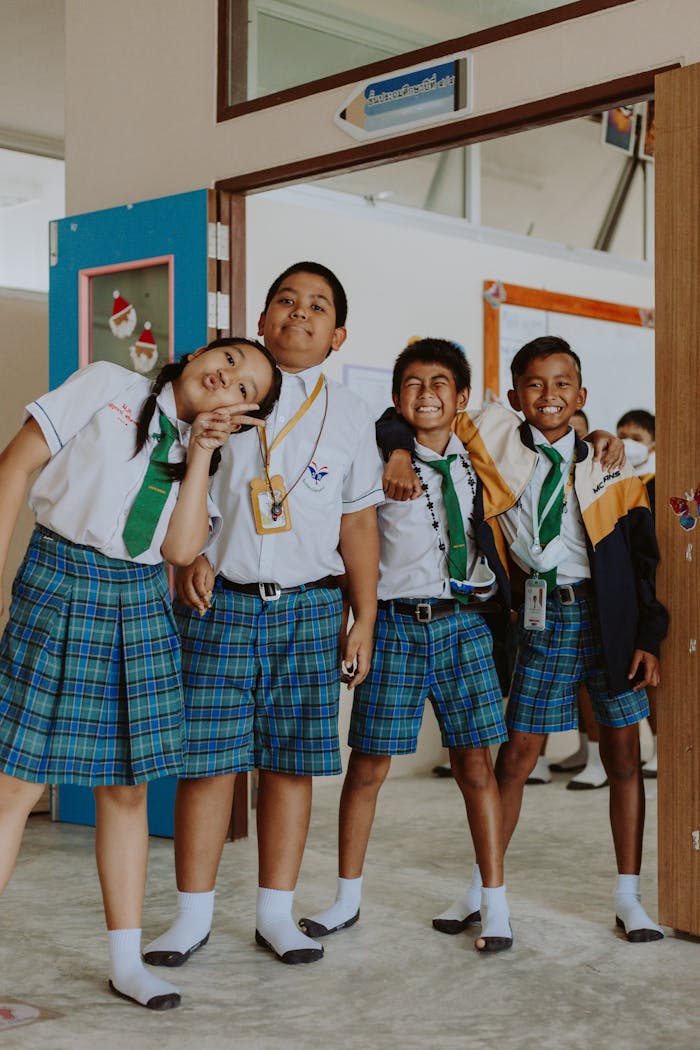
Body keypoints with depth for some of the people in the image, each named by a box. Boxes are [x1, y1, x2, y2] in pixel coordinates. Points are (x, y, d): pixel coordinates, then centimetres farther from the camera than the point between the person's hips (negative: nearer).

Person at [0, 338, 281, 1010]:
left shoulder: (201, 454, 16)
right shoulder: (107, 387, 3)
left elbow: (182, 548, 0)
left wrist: (201, 452, -1)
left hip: (141, 605, 5)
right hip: (61, 583, -5)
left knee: (126, 786, 8)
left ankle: (127, 962, 18)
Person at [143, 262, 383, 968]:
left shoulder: (349, 415, 11)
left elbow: (358, 523, 11)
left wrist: (364, 621, 7)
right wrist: (187, 560, -7)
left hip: (310, 607, 2)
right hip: (220, 600, -1)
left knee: (292, 761, 3)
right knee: (207, 758, -2)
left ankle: (275, 912, 16)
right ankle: (193, 914, 11)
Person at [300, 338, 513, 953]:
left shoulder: (475, 463, 10)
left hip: (463, 621, 3)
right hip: (396, 621, -2)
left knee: (476, 765, 3)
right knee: (369, 766, 4)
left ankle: (496, 904, 15)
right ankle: (348, 900, 20)